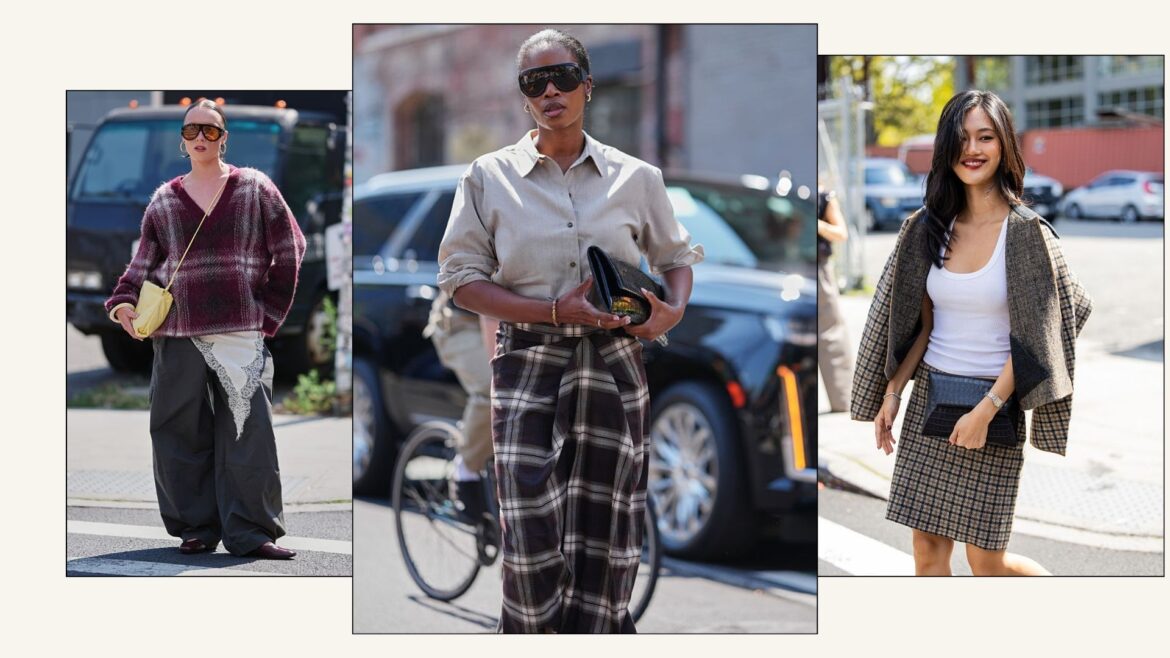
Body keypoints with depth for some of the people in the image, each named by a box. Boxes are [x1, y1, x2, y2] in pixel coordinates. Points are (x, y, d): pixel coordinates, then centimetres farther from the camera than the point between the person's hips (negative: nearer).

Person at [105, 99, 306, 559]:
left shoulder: (255, 189, 8)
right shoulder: (164, 201, 13)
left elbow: (289, 250, 8)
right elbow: (144, 264, 15)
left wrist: (270, 310, 2)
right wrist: (124, 302, -3)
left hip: (241, 333, -2)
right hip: (178, 336, 2)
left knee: (246, 432, -7)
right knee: (182, 435, 1)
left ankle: (250, 532, -2)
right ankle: (196, 529, 10)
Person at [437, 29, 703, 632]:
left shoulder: (636, 178, 7)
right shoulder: (489, 176, 3)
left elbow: (678, 256, 20)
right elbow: (460, 276, 1)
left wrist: (673, 310, -3)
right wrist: (555, 311, -12)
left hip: (614, 367, 2)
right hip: (527, 365, -1)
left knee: (606, 538, 3)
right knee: (531, 541, -8)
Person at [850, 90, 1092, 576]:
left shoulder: (1026, 231, -9)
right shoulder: (930, 227, 6)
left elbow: (1030, 338, -12)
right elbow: (920, 325, 12)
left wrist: (986, 410, -18)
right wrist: (891, 394, 4)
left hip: (993, 404, -5)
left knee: (985, 560, 2)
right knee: (927, 548, 4)